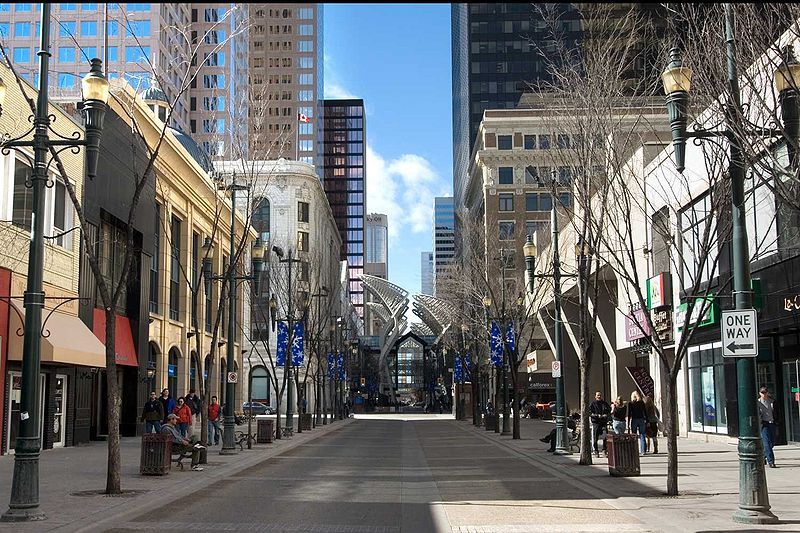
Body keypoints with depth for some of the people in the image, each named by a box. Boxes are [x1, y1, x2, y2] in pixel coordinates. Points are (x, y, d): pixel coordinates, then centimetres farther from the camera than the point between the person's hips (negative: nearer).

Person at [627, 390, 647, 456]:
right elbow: (645, 412, 4)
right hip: (641, 419, 2)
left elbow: (629, 414, -2)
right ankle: (642, 451, 1)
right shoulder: (642, 403, 4)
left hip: (634, 420, -2)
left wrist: (628, 423, 1)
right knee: (642, 436, 5)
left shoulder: (630, 403, -1)